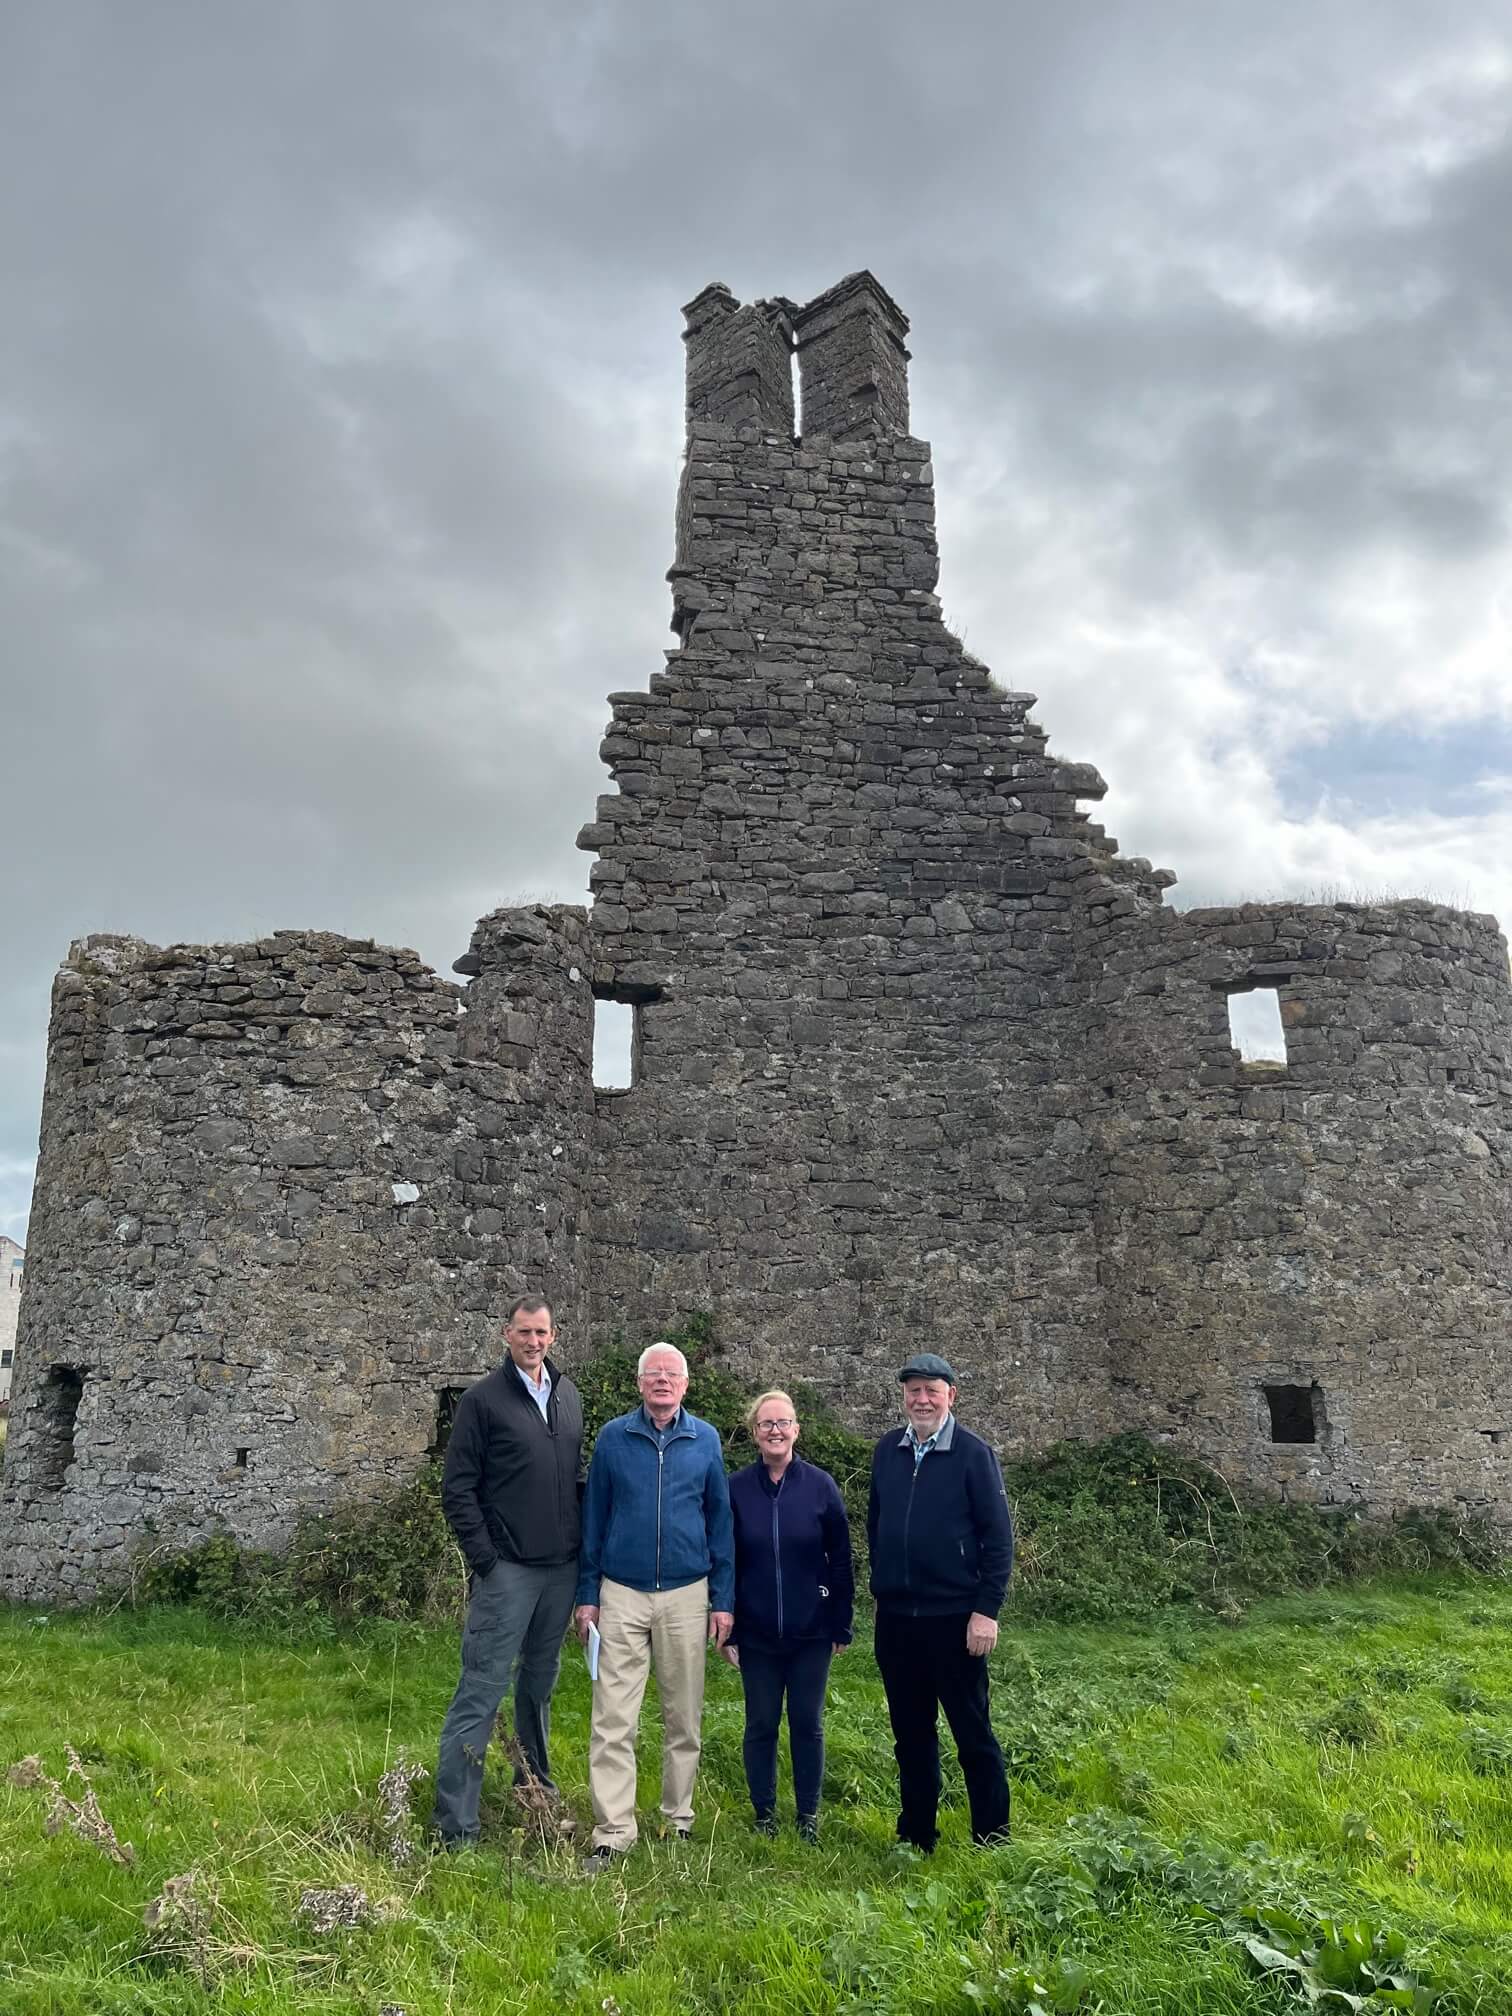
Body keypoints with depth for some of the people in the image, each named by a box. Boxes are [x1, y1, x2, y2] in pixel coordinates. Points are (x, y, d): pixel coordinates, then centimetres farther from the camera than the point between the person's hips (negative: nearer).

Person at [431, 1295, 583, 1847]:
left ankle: (536, 1786, 35)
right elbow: (457, 1488, -8)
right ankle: (454, 1824, 5)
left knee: (540, 1683, 19)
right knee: (481, 1692, -3)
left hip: (562, 1569, 6)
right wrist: (484, 1559, -12)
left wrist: (580, 1546, 9)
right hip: (507, 1571, -5)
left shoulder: (568, 1396, 9)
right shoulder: (484, 1399, -8)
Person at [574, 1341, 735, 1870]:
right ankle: (613, 1831, 7)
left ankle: (678, 1819, 26)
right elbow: (594, 1518, 5)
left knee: (683, 1718, 10)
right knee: (613, 1721, -2)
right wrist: (587, 1594, 3)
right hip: (622, 1594, -1)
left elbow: (720, 1522, 5)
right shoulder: (612, 1438, 0)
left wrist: (723, 1599, 2)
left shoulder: (705, 1441, 2)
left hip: (686, 1594, 1)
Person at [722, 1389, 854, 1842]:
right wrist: (726, 1630, -1)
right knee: (761, 1725, 10)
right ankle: (765, 1817, 26)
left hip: (811, 1633, 0)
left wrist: (842, 1626, 0)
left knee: (807, 1724, 9)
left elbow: (841, 1560, 0)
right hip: (756, 1634, 0)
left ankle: (809, 1817, 25)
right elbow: (722, 1563, 0)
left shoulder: (820, 1485, -6)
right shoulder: (736, 1489, -5)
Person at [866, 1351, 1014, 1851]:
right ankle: (916, 1837, 29)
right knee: (910, 1734, 16)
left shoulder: (972, 1453, -9)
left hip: (953, 1618, -5)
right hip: (895, 1618, 5)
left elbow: (998, 1537, -9)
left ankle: (992, 1841, 19)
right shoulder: (888, 1450, 5)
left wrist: (987, 1610, -13)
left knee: (973, 1733, 5)